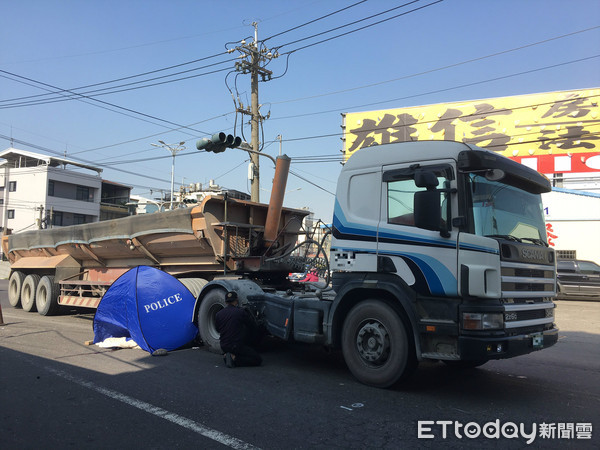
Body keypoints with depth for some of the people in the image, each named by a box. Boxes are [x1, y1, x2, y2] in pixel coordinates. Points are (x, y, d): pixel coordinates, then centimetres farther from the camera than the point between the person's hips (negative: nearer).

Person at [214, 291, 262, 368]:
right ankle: (235, 358, -13)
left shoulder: (218, 314, 3)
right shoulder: (241, 312, -11)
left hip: (224, 347, 6)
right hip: (236, 346, -6)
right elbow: (254, 327, 0)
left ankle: (228, 355, 6)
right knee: (258, 360, 0)